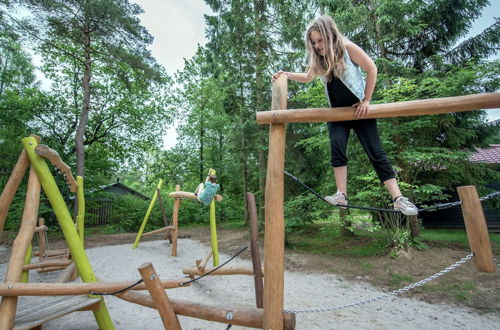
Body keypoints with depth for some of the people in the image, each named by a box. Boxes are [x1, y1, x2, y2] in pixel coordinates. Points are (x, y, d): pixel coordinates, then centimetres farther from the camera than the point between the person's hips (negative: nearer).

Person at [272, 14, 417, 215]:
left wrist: (366, 101, -12)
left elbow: (372, 69, -11)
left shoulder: (347, 47, -14)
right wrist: (286, 75, 4)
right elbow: (308, 77, 19)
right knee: (337, 149, -18)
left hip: (359, 109, -4)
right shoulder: (318, 59, 2)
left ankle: (398, 199, -4)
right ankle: (341, 195, -15)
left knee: (376, 153, -8)